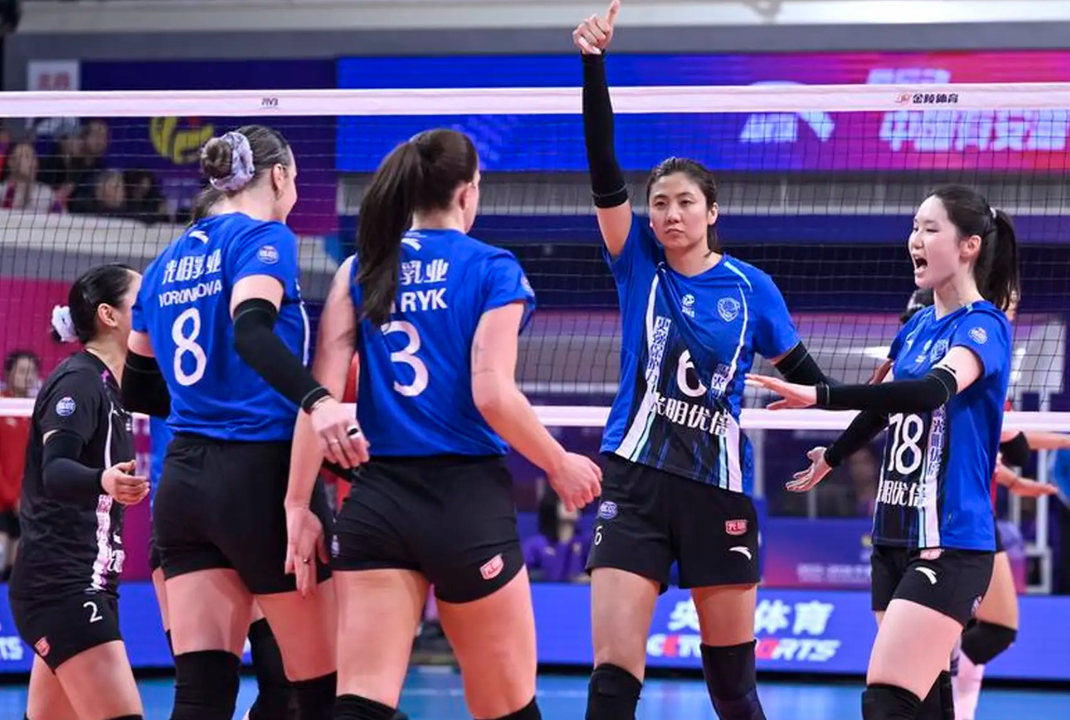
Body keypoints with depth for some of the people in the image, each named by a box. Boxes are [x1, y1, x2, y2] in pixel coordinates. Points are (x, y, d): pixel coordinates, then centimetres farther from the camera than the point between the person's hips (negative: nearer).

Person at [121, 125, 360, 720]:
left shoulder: (169, 262, 16)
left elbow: (138, 390, 22)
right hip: (263, 476, -7)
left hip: (184, 482, 7)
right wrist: (316, 400, -40)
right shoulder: (264, 238, -5)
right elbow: (252, 330, -26)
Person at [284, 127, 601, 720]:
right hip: (467, 499, -3)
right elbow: (492, 395, -11)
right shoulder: (492, 270, -2)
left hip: (374, 500, 3)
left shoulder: (361, 270, 8)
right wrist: (560, 466, 4)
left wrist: (297, 504, 2)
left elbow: (320, 391, 0)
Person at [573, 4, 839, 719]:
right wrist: (594, 64, -22)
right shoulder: (638, 262, 2)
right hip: (635, 479, 0)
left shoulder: (750, 286, 3)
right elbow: (604, 170, -10)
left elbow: (800, 370, 15)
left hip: (720, 486, 1)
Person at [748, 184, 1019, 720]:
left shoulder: (982, 326, -11)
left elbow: (933, 390, -30)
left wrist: (820, 395, -37)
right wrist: (832, 456, 47)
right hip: (897, 537, 8)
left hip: (948, 547, -8)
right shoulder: (917, 327, 13)